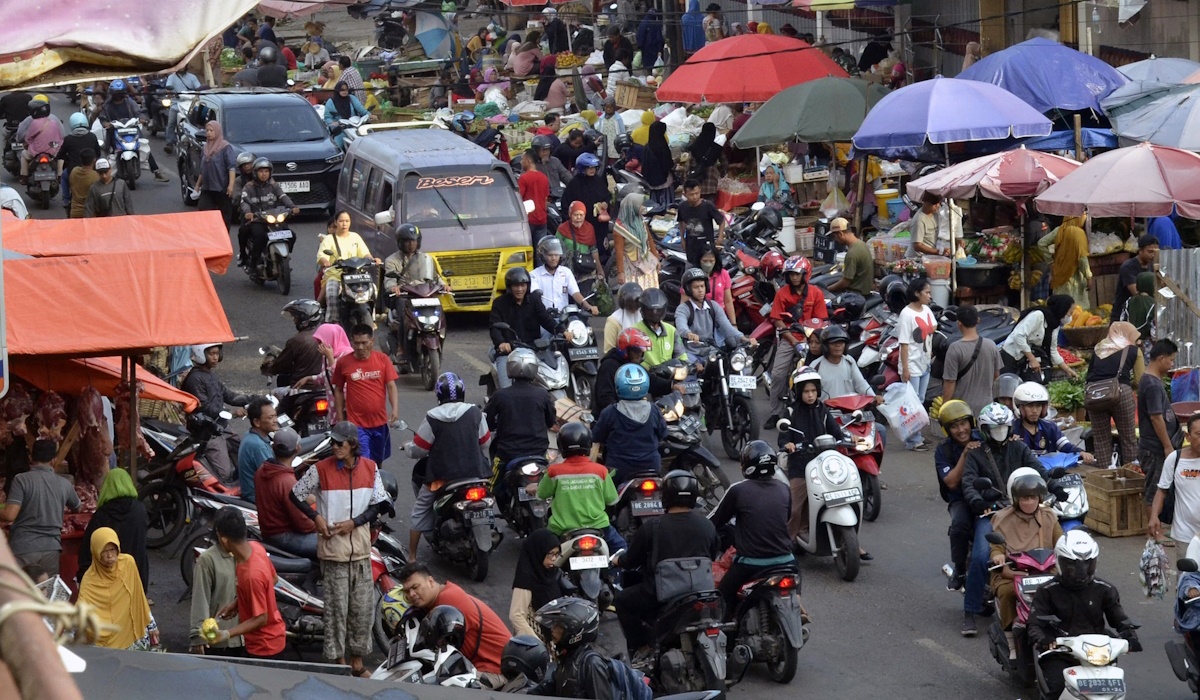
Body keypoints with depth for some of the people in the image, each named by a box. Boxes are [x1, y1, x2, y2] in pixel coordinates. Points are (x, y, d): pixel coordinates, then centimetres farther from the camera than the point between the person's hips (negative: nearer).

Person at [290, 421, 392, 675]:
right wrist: (316, 517, -11)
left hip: (361, 547, 3)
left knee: (362, 606, 7)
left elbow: (378, 503, 6)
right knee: (337, 605, -2)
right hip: (333, 547, -3)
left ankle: (357, 659, 18)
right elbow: (296, 494, 1)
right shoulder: (321, 469, -7)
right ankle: (338, 660, 7)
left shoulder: (369, 468, 1)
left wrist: (354, 523, -8)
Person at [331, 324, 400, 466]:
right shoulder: (344, 363, -5)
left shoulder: (382, 359, -2)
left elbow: (391, 386, -4)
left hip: (380, 422, 3)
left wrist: (395, 409, -21)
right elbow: (338, 391, 3)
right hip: (356, 423, -3)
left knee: (378, 463, 19)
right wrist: (340, 419, 2)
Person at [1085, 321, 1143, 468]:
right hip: (1121, 391, -3)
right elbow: (1140, 381, 10)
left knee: (1101, 440, 9)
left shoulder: (1099, 348, 21)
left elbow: (1090, 374, 17)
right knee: (1128, 439, 9)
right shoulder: (1134, 350, 13)